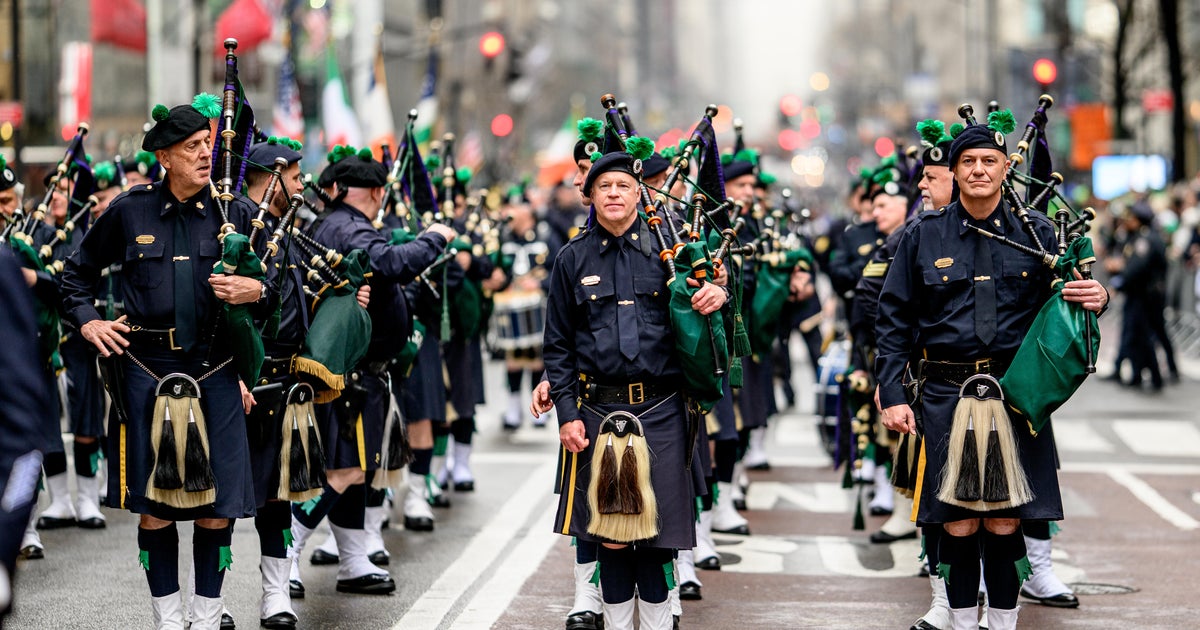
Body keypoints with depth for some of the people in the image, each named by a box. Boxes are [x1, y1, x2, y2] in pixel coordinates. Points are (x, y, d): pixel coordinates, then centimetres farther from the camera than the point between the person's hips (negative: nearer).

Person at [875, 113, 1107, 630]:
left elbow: (1061, 307, 14)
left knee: (1005, 523, 1)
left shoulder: (1035, 233, 6)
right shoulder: (923, 236, 3)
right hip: (946, 393, -1)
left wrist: (1095, 298, -9)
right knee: (958, 523, 0)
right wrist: (892, 394, -2)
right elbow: (893, 321, 5)